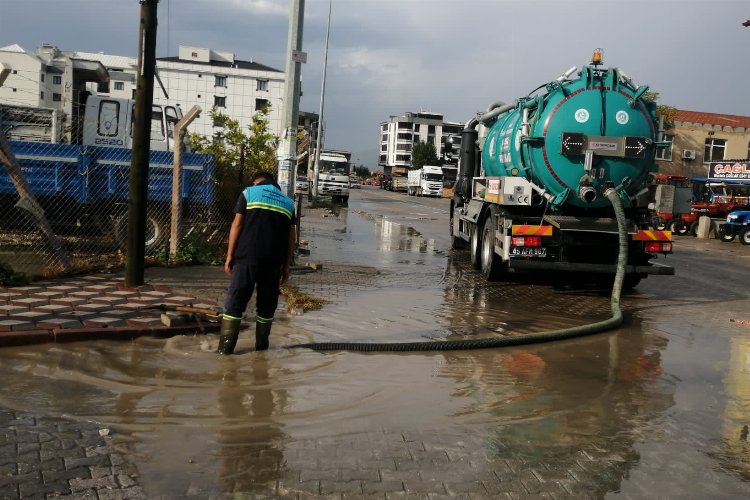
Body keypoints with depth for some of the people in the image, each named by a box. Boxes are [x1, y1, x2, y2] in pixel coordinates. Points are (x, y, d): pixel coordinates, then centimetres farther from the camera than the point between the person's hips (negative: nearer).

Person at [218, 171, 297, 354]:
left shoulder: (248, 192, 8)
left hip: (247, 257, -2)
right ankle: (262, 345, 18)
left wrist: (229, 256, 2)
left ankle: (226, 346, 1)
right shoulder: (288, 202, 16)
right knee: (267, 304, 12)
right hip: (274, 262, 3)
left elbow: (237, 224, -1)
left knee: (235, 301, 2)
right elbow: (292, 237, 10)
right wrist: (286, 266, 13)